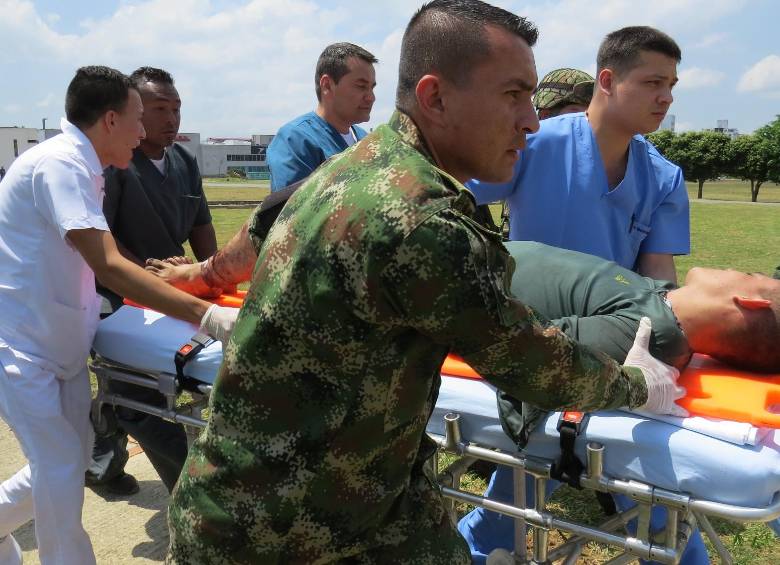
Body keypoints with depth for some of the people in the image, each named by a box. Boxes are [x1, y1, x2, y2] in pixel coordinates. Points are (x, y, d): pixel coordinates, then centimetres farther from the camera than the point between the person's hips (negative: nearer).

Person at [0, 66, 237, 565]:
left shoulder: (80, 167, 8)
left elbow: (98, 263, 18)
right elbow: (108, 266, -31)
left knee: (69, 463, 15)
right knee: (61, 469, -5)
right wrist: (205, 316, -35)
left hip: (61, 342, 9)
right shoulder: (60, 164, -21)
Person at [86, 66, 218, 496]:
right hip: (121, 300, -7)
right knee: (145, 399, -6)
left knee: (131, 385, 20)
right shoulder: (110, 161, -15)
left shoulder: (184, 161, 6)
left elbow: (200, 227, 11)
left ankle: (101, 458, 42)